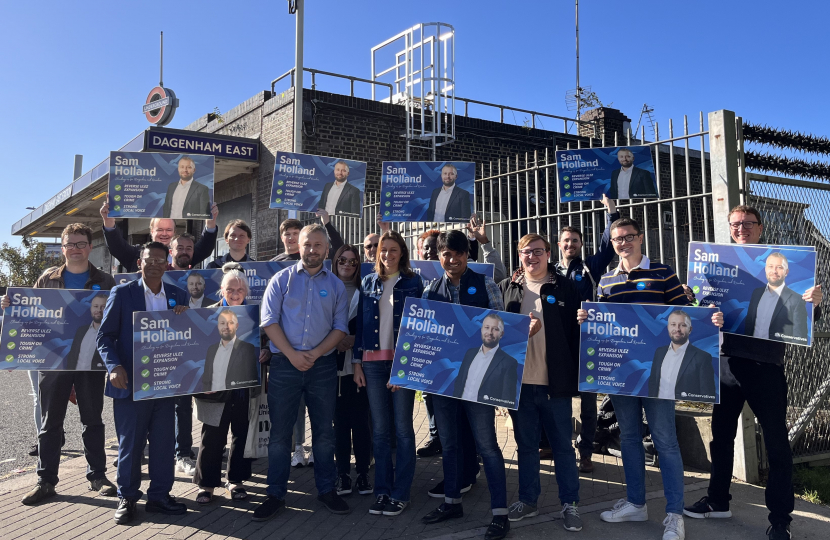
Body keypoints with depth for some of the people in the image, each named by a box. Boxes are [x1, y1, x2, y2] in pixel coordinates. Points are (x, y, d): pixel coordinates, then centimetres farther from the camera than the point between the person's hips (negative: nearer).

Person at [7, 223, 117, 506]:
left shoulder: (104, 281, 2)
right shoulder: (48, 278, 5)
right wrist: (11, 306, -6)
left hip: (91, 361, -1)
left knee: (92, 420, 8)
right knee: (50, 422, 7)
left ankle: (97, 476, 18)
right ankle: (46, 481, 17)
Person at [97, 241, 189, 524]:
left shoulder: (178, 296, 8)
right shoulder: (122, 293, -1)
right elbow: (105, 335, -3)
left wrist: (184, 317, -11)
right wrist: (114, 366, -18)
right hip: (130, 382, -3)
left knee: (164, 442, 8)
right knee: (130, 443, 7)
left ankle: (159, 496, 22)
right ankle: (127, 498, 23)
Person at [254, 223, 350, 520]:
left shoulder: (336, 285, 7)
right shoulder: (282, 279, 3)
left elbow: (340, 327, 2)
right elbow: (269, 321, -4)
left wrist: (315, 353, -12)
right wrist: (292, 354, -14)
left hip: (323, 365, 1)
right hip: (284, 363, -1)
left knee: (324, 431, 10)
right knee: (280, 432, 5)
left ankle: (326, 490, 24)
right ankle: (276, 495, 17)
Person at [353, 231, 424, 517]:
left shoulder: (412, 282, 2)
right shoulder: (369, 282, 11)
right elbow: (360, 323, 11)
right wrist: (357, 362, 7)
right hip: (373, 361, 3)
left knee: (402, 428, 2)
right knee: (379, 429, 8)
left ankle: (401, 494, 13)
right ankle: (382, 490, 19)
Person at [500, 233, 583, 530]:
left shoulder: (565, 287, 0)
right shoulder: (506, 288, 8)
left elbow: (577, 333, -1)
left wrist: (579, 376, -5)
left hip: (554, 382, -2)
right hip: (518, 381, 3)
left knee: (563, 446, 9)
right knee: (525, 445, 14)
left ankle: (570, 503, 21)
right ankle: (528, 499, 28)